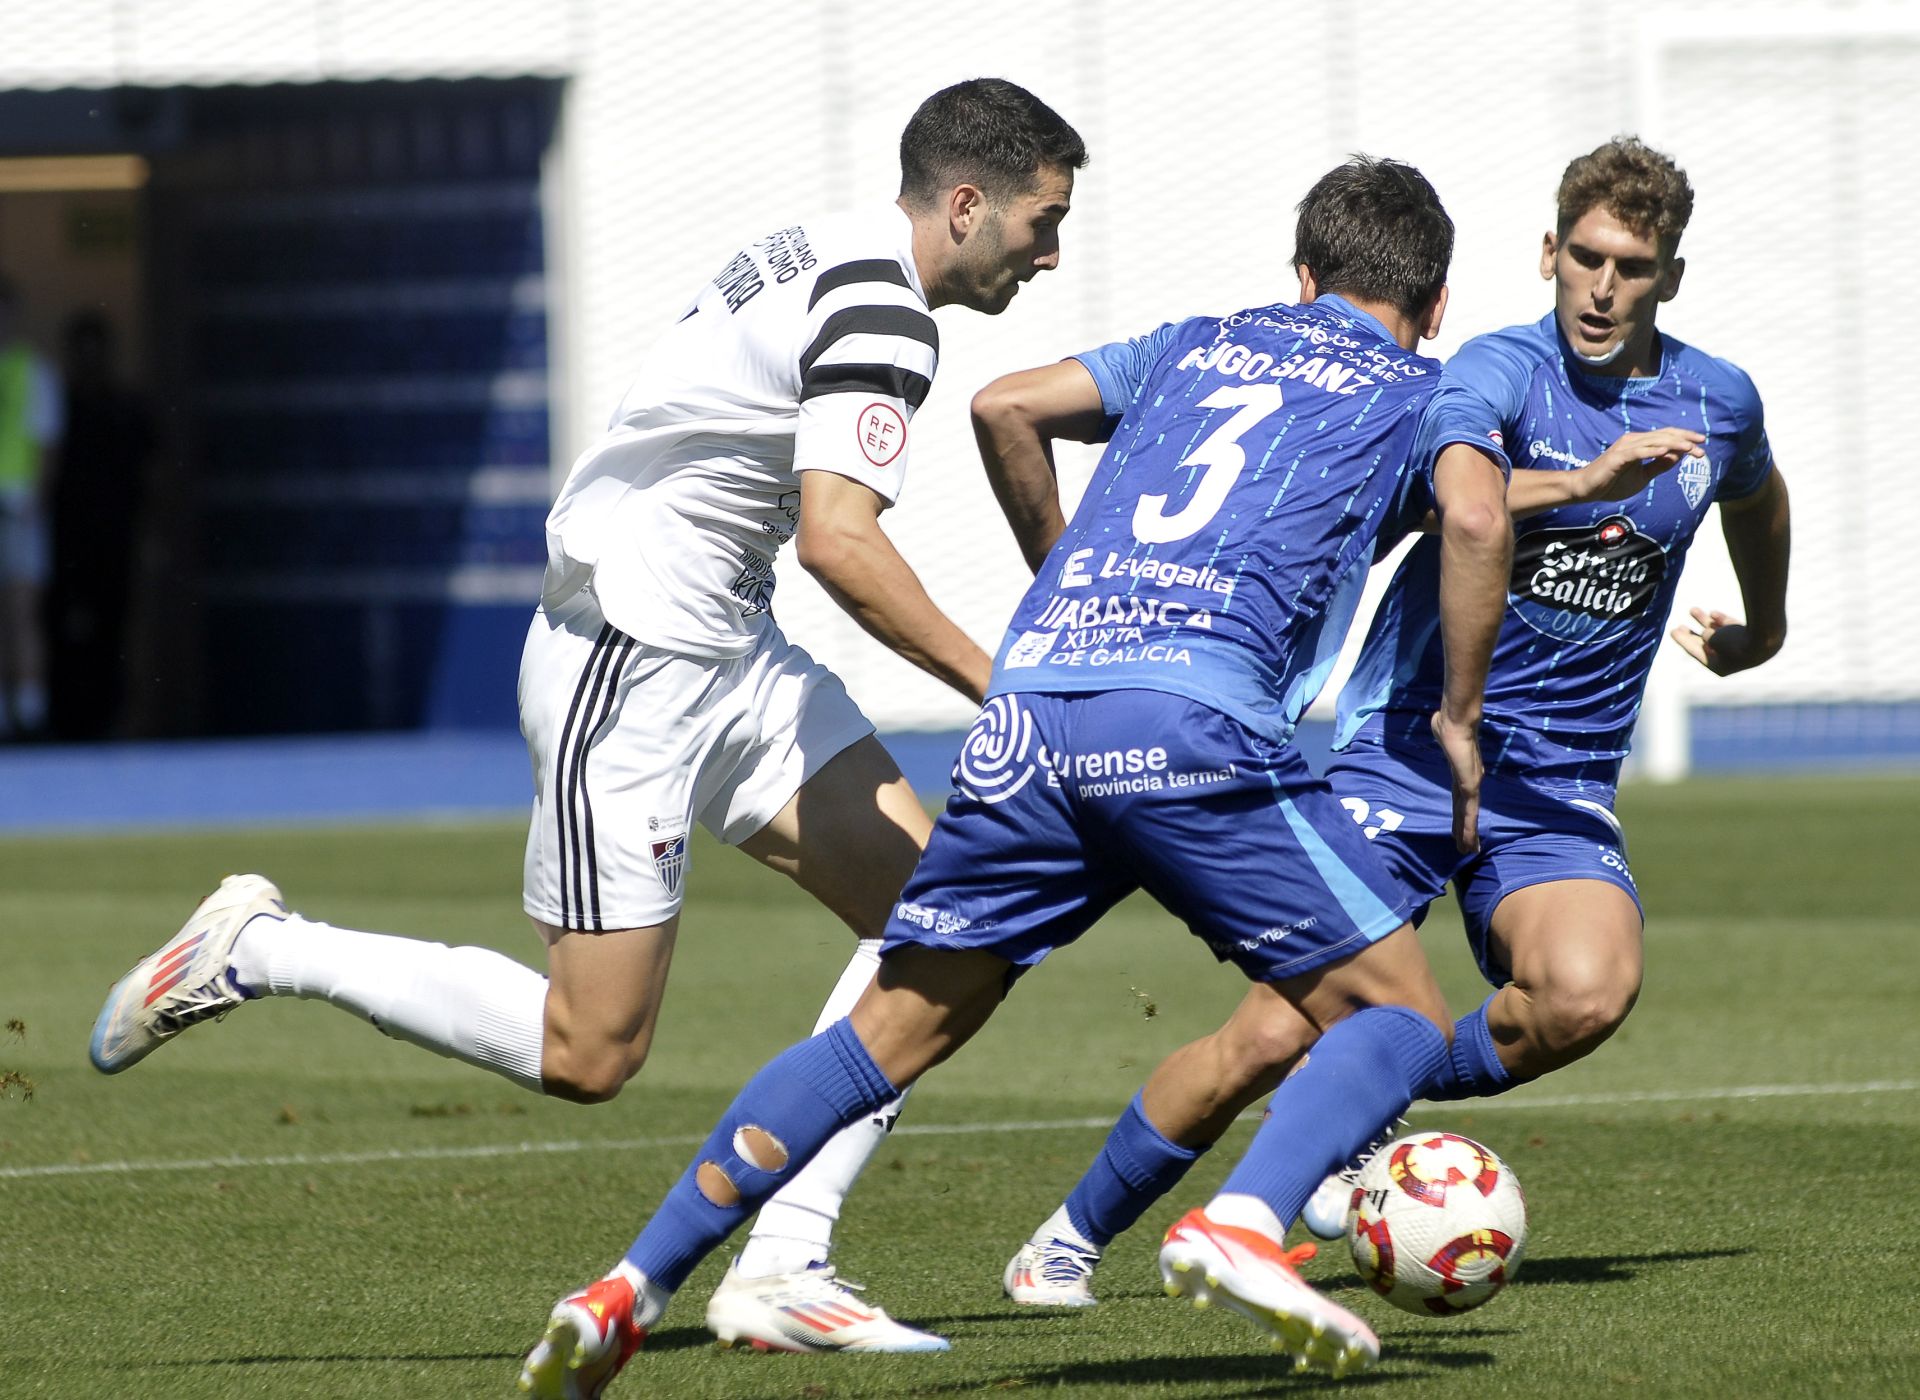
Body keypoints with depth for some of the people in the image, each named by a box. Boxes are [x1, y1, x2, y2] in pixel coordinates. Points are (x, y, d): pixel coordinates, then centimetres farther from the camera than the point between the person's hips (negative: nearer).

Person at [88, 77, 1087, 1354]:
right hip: (631, 666, -10)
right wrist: (996, 686, -23)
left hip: (726, 651, 10)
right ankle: (260, 952, 6)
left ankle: (783, 1263, -3)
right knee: (587, 1054, -7)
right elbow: (840, 539, -28)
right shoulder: (880, 315, -19)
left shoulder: (823, 259, 12)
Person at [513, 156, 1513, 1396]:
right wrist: (1461, 715, 9)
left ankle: (634, 1289, 6)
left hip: (1030, 710, 4)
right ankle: (1243, 1222, -20)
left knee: (893, 1029, 13)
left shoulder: (1200, 344, 30)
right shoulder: (1420, 392, 19)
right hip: (1196, 721, -4)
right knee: (1403, 1018, 7)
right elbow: (1476, 516, -1)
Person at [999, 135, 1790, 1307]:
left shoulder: (1717, 403, 6)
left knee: (1588, 993, -28)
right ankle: (1078, 1232, 11)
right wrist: (1583, 484, -46)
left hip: (1563, 785, 4)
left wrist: (1762, 626, 45)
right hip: (1407, 756, -4)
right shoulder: (1503, 369, -10)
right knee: (1279, 1035, -13)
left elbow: (1757, 494, 32)